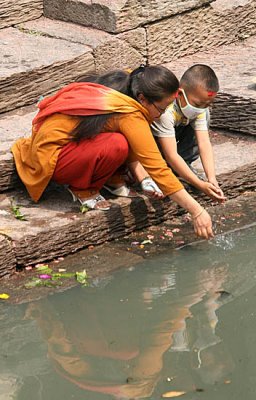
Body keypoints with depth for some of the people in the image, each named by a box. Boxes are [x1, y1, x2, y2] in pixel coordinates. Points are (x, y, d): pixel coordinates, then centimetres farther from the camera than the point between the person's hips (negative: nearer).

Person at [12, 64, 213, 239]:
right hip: (49, 160, -9)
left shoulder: (120, 97, -2)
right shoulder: (130, 116, -26)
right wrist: (197, 211, -27)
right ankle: (83, 190, -7)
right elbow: (159, 169, -29)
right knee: (116, 146, -29)